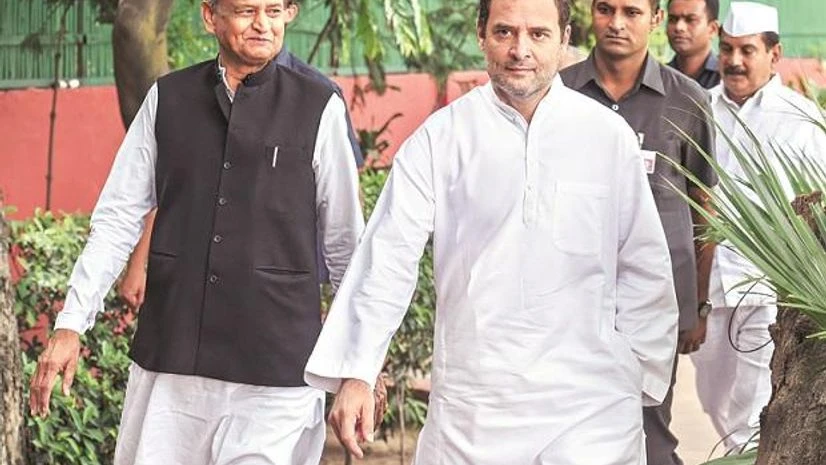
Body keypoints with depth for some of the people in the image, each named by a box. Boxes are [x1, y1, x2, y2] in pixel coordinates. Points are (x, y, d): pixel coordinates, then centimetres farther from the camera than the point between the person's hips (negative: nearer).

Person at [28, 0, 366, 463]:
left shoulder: (320, 109, 0)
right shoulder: (166, 99, 7)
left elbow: (346, 242, 5)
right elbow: (117, 220, 9)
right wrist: (71, 324, 3)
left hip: (276, 373, -2)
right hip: (169, 358, 2)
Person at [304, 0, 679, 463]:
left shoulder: (609, 135, 3)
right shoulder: (441, 136, 0)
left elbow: (643, 267, 8)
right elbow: (389, 258, -2)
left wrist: (639, 377, 7)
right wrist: (355, 373, -8)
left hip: (589, 407, 0)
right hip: (470, 407, 0)